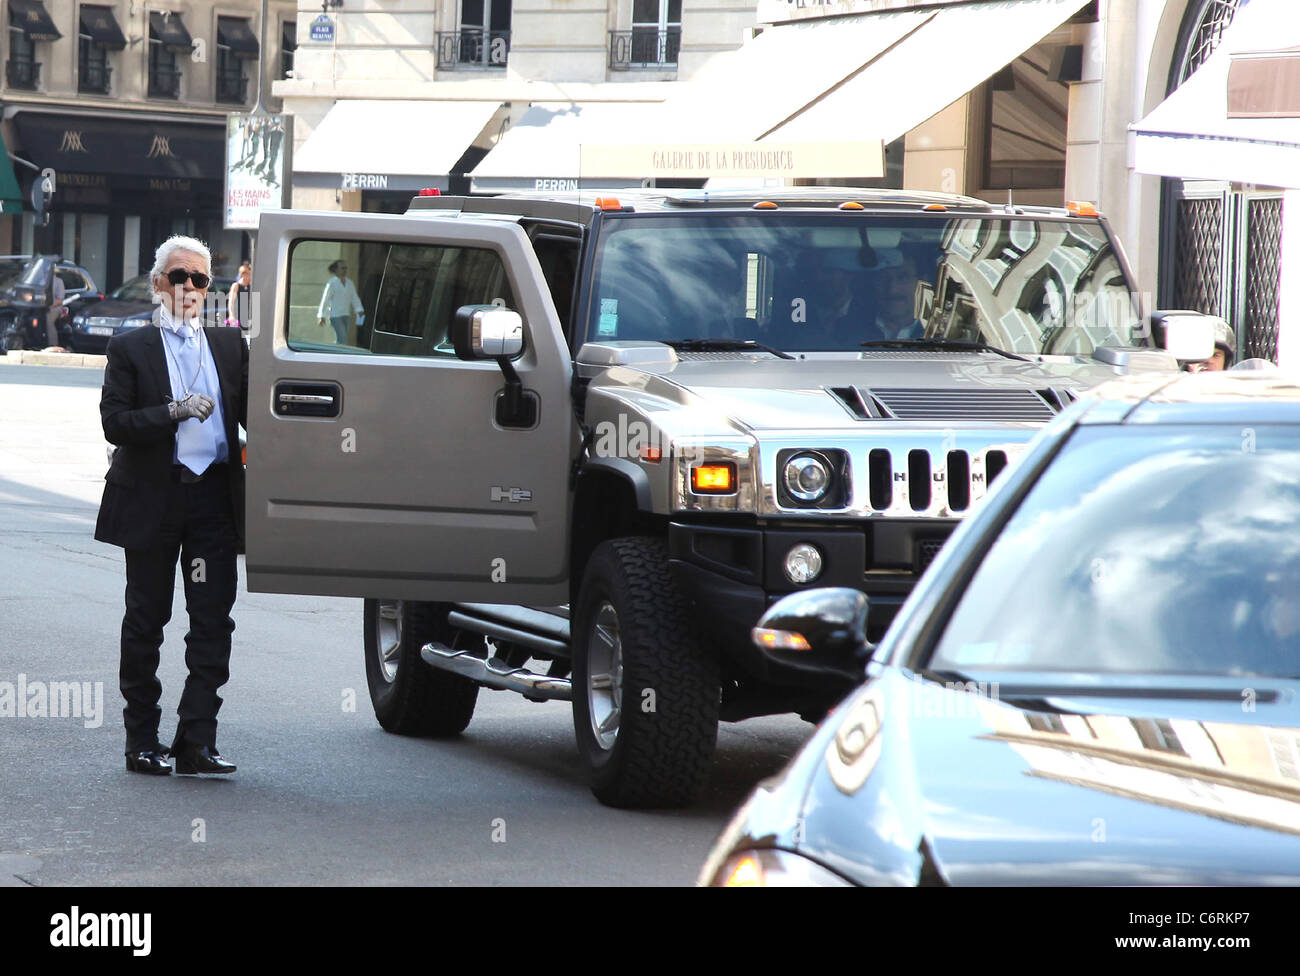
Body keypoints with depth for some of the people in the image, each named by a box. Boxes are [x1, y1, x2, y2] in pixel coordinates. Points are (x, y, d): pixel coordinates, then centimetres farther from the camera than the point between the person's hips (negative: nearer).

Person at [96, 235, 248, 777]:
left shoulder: (231, 346, 12)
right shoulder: (130, 348, 3)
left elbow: (250, 412, 13)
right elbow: (115, 423, -6)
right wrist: (173, 413, -19)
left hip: (215, 495, 2)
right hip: (153, 497, -2)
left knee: (213, 620, -4)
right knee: (146, 619, 6)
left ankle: (197, 738, -3)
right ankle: (141, 740, 13)